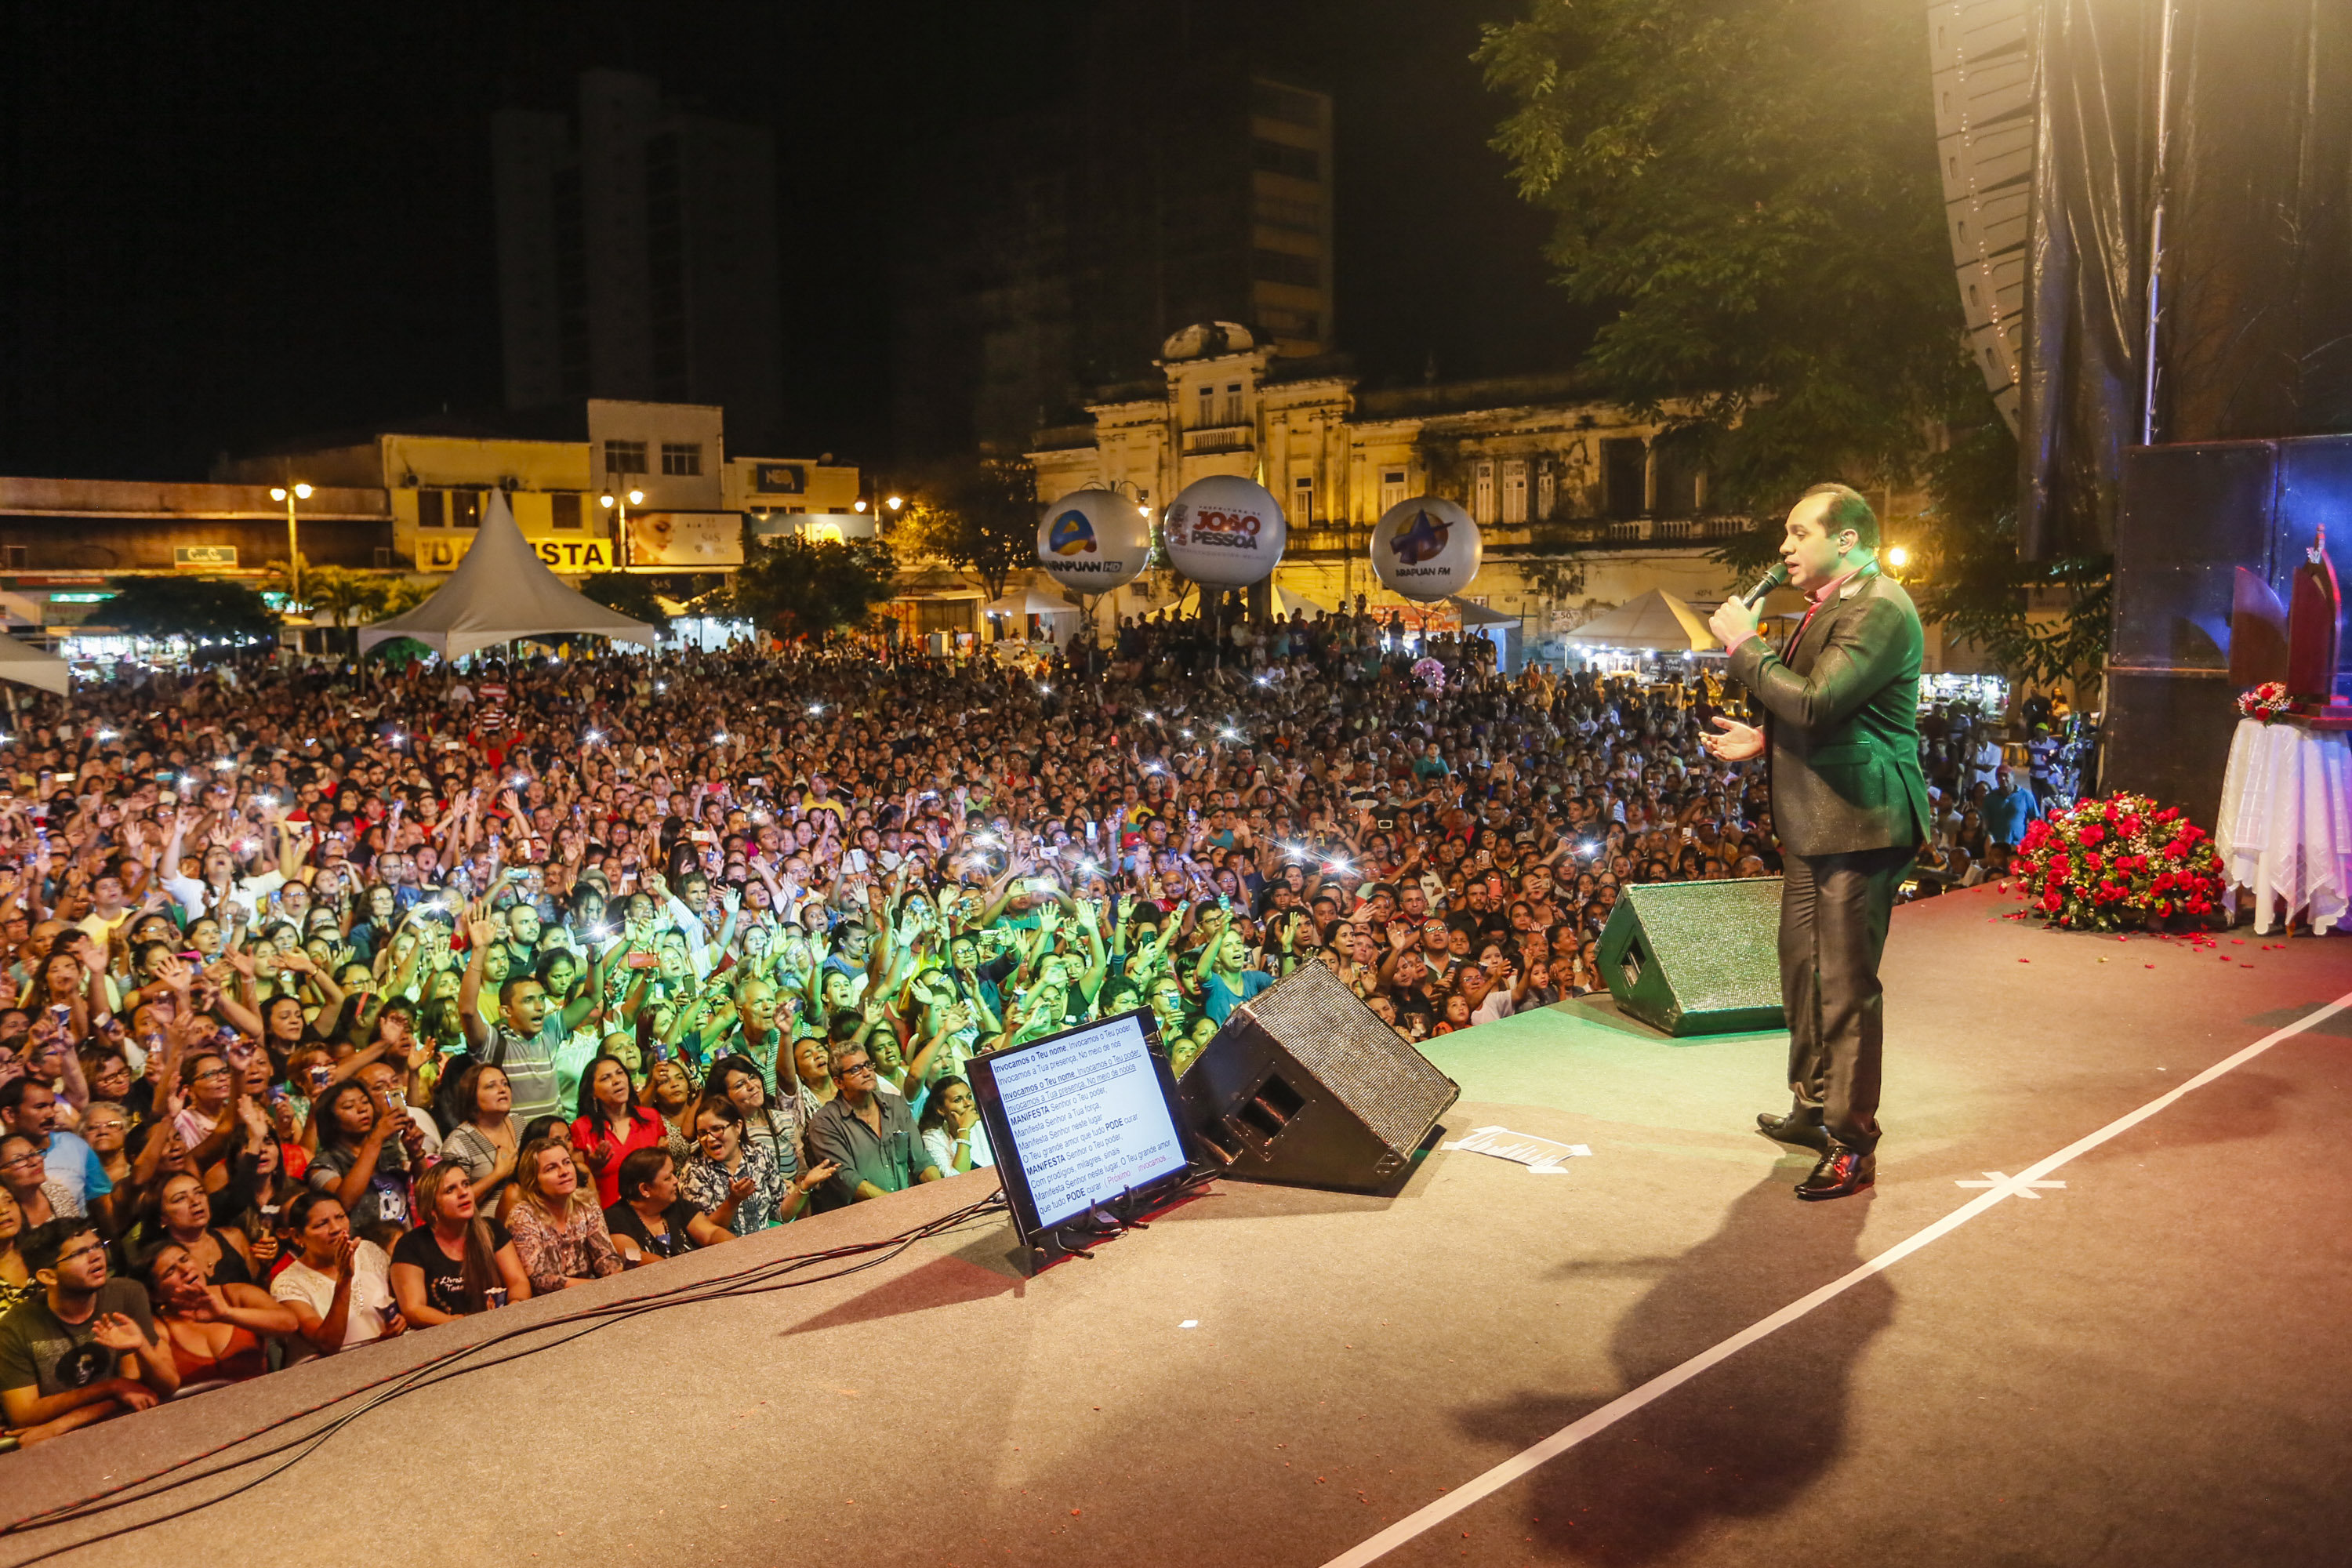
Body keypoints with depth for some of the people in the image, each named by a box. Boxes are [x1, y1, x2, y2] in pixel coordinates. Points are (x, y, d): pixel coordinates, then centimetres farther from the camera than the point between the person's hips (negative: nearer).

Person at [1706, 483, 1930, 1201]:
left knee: (1847, 985, -5)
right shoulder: (1828, 607, 17)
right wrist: (1765, 740, 13)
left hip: (1858, 827, -11)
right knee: (1802, 969, 20)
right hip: (1813, 824, 11)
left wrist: (1744, 645, -17)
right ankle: (1814, 1108, 36)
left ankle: (1852, 1147, 5)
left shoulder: (1879, 609, -17)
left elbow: (1816, 704, -27)